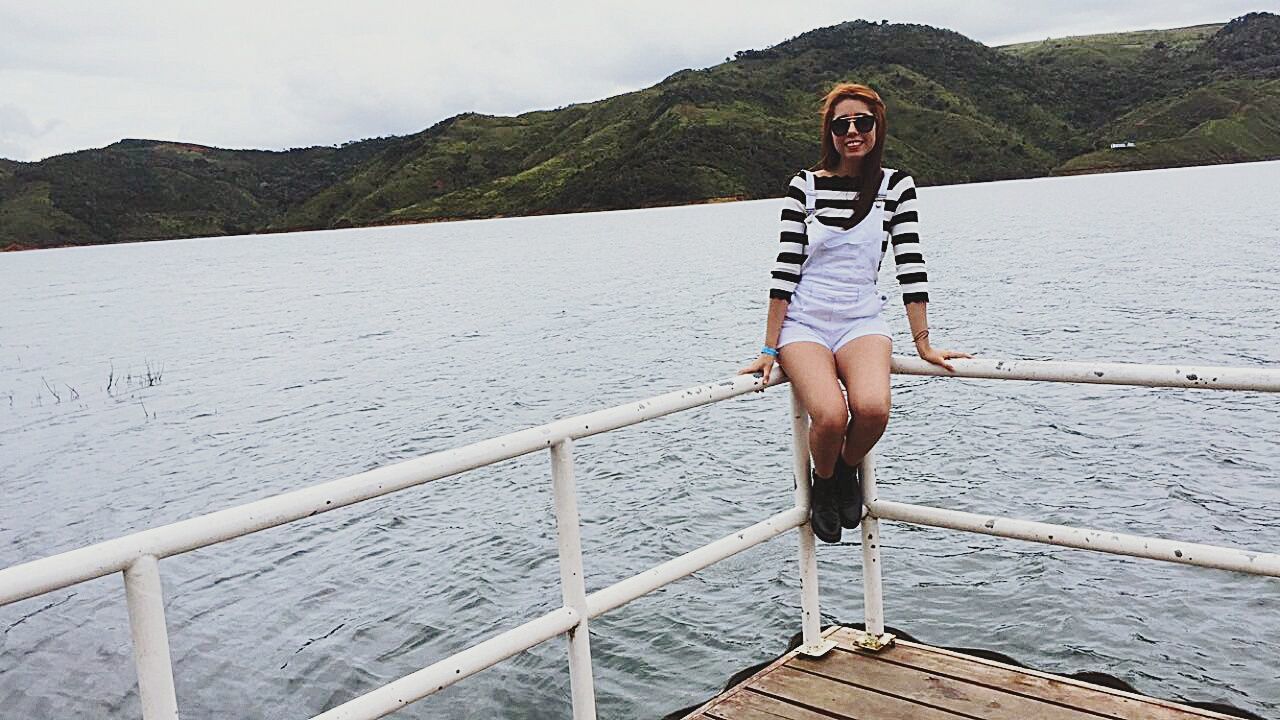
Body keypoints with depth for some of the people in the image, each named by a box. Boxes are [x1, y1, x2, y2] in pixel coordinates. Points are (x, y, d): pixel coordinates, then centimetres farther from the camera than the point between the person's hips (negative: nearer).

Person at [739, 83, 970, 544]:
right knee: (831, 415, -28)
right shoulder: (805, 185, 2)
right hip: (803, 322, -1)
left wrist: (923, 343, -1)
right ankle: (823, 484, 8)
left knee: (872, 407, -30)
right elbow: (786, 268, -2)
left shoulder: (895, 186, 6)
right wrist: (769, 349, -4)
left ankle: (848, 471, 6)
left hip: (861, 321, 1)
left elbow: (910, 265, 3)